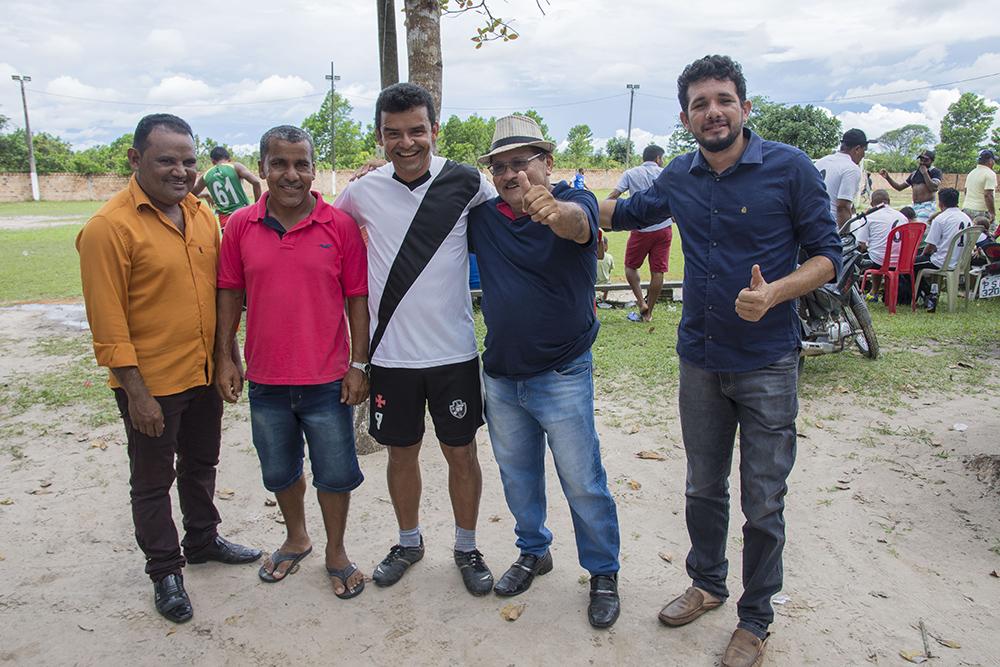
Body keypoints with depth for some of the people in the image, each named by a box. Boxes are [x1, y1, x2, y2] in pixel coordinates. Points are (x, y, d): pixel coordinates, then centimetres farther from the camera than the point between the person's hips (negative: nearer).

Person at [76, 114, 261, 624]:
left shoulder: (201, 214, 4)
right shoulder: (109, 227, -17)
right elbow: (109, 324, -17)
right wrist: (136, 394, -18)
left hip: (204, 374, 6)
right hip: (151, 383, -6)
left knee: (201, 464, 23)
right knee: (153, 481, 12)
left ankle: (203, 539, 44)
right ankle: (165, 571, 29)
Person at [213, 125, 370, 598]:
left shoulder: (340, 226, -7)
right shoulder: (240, 226, -2)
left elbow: (357, 298, -4)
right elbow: (230, 294, 5)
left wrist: (358, 365, -6)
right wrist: (224, 358, 3)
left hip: (327, 380, -2)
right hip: (265, 380, 3)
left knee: (335, 473, 10)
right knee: (279, 471, 20)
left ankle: (336, 553, 33)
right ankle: (296, 539, 44)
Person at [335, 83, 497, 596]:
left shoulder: (467, 183, -7)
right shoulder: (364, 192, -3)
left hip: (453, 351, -1)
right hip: (391, 354, 2)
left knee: (461, 453, 11)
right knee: (401, 453, 16)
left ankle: (466, 547, 33)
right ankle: (408, 542, 39)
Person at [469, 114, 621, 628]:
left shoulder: (572, 202, -13)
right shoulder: (483, 215, 1)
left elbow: (576, 222, -37)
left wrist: (553, 212, -61)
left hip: (562, 376, -5)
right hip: (499, 377, 5)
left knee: (583, 482, 5)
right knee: (517, 476, 20)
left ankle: (604, 573, 27)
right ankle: (533, 552, 43)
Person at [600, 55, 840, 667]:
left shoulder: (790, 167, -11)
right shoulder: (679, 178, 3)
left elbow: (827, 254, -9)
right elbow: (630, 212, 21)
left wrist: (774, 293, -27)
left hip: (767, 364, -4)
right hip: (699, 359, 4)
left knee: (763, 503, 7)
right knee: (703, 489, 18)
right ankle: (708, 585, 42)